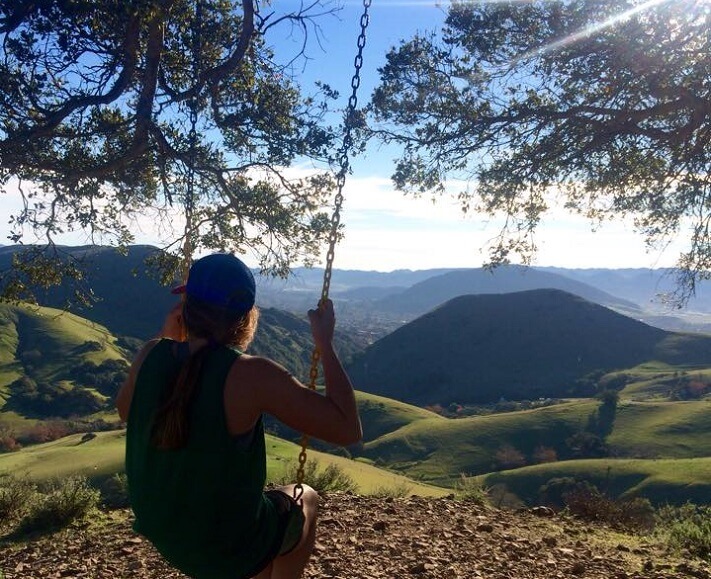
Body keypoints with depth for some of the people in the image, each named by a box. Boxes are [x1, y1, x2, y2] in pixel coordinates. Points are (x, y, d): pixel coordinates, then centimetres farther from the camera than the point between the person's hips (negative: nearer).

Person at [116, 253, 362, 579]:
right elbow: (348, 430, -24)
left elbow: (124, 411, 11)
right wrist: (325, 342, -16)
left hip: (160, 533, 5)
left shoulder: (152, 354, -11)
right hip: (229, 550, -5)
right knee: (305, 499, 26)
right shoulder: (251, 374, -28)